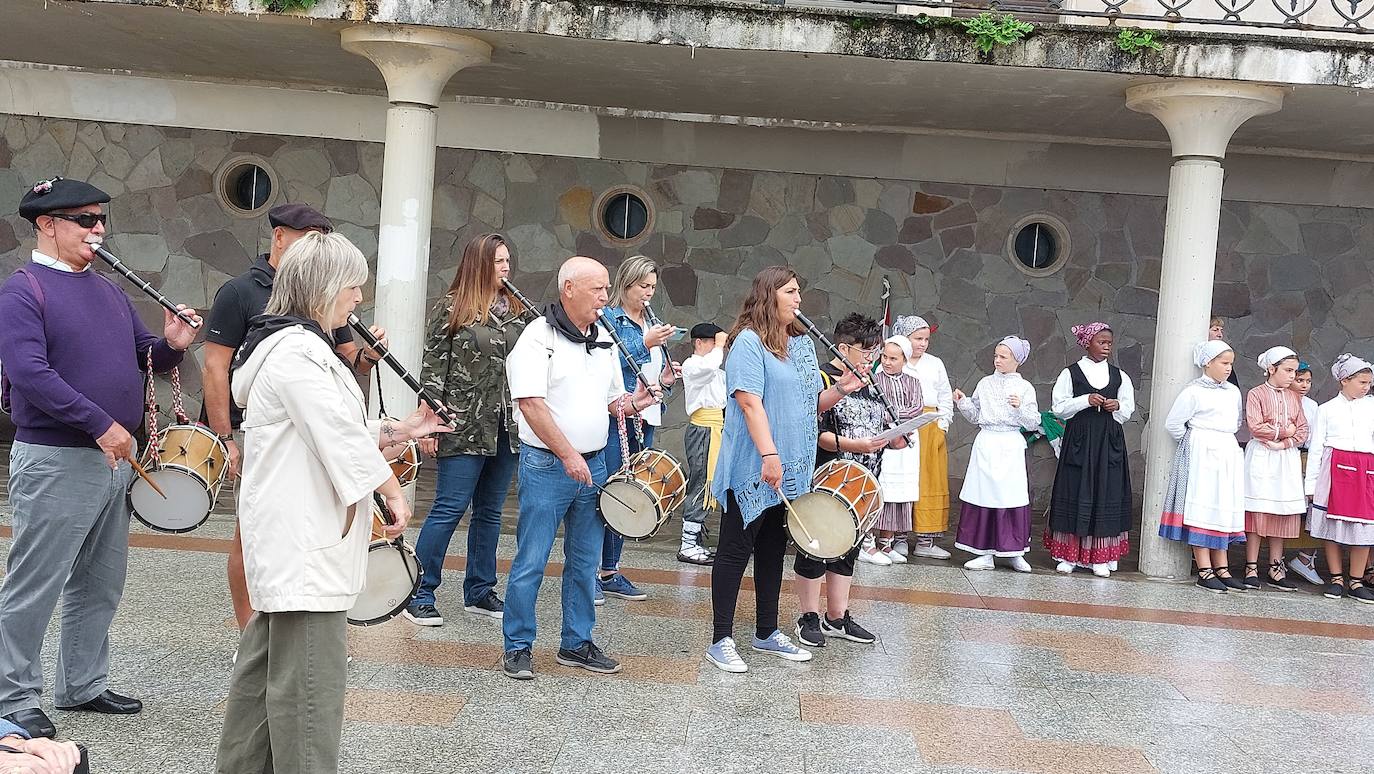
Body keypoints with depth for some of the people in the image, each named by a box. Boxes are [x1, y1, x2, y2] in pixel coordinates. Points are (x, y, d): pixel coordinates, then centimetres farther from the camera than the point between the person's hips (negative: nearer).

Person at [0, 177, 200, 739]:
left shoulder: (109, 290, 14)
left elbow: (143, 356, 20)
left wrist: (171, 345, -4)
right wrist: (101, 425, -24)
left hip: (116, 457, 8)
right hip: (56, 461, -8)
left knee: (100, 585, 16)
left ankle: (84, 685, 29)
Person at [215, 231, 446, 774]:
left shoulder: (285, 344, 17)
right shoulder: (299, 350, -18)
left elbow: (333, 429, 18)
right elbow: (341, 436, -20)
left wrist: (396, 431, 11)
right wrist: (393, 492, -10)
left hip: (288, 535, 11)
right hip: (305, 540, -11)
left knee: (265, 662, 18)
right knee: (308, 679, -6)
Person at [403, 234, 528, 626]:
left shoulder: (519, 310, 10)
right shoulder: (451, 308, -3)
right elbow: (433, 365, -4)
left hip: (507, 427, 5)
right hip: (465, 425, -5)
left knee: (490, 511, 12)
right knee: (449, 508, -5)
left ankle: (479, 592, 22)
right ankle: (419, 594, 5)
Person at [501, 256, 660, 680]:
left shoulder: (603, 340, 12)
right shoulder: (538, 336, -10)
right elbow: (531, 403, -18)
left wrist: (634, 401, -4)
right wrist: (568, 455, -22)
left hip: (593, 465, 7)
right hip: (546, 466, -7)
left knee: (585, 561, 12)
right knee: (531, 561, 0)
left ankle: (577, 644, 24)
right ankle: (518, 646, 12)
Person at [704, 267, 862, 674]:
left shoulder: (802, 344, 14)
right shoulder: (749, 342, -11)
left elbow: (811, 404, 18)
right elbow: (749, 401, -20)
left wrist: (840, 390, -1)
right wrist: (769, 455, -27)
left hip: (791, 471, 8)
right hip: (752, 470, -8)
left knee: (773, 550, 15)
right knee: (736, 550, 0)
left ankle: (767, 632, 26)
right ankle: (721, 640, 6)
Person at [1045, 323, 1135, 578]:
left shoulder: (1119, 376, 10)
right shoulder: (1071, 373, 2)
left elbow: (1128, 411, 15)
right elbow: (1058, 407, -3)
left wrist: (1117, 406, -6)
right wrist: (1086, 400, -15)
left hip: (1109, 442, 3)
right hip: (1079, 440, -2)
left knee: (1106, 495, 1)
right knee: (1075, 494, -1)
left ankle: (1100, 557, 8)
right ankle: (1069, 555, 6)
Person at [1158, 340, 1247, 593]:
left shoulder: (1233, 391, 12)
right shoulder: (1194, 391, -9)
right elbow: (1173, 424, -9)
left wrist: (1222, 440, 15)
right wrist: (1192, 444, 0)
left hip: (1229, 454, 7)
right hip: (1201, 455, -7)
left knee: (1224, 510, 8)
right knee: (1202, 508, -6)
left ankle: (1221, 568, 14)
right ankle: (1204, 570, -5)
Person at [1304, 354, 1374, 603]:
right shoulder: (1327, 409, 7)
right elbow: (1316, 447, 5)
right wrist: (1311, 482, 1)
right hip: (1333, 468, -1)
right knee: (1331, 525, 1)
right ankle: (1336, 579, 12)